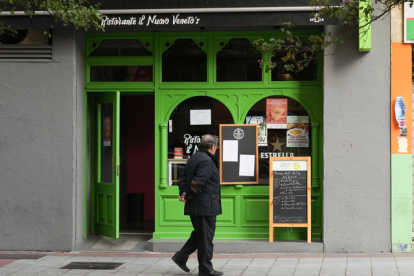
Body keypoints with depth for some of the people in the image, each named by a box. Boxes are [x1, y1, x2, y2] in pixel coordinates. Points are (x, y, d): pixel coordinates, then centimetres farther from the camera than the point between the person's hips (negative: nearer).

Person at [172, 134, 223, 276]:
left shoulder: (193, 158, 15)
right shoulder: (207, 161, -17)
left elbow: (183, 178, 14)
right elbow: (198, 182, -24)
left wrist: (183, 193, 3)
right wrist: (189, 197, -13)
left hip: (194, 206, 10)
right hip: (206, 206, -10)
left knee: (199, 234, 20)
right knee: (206, 236, -1)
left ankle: (181, 257, 18)